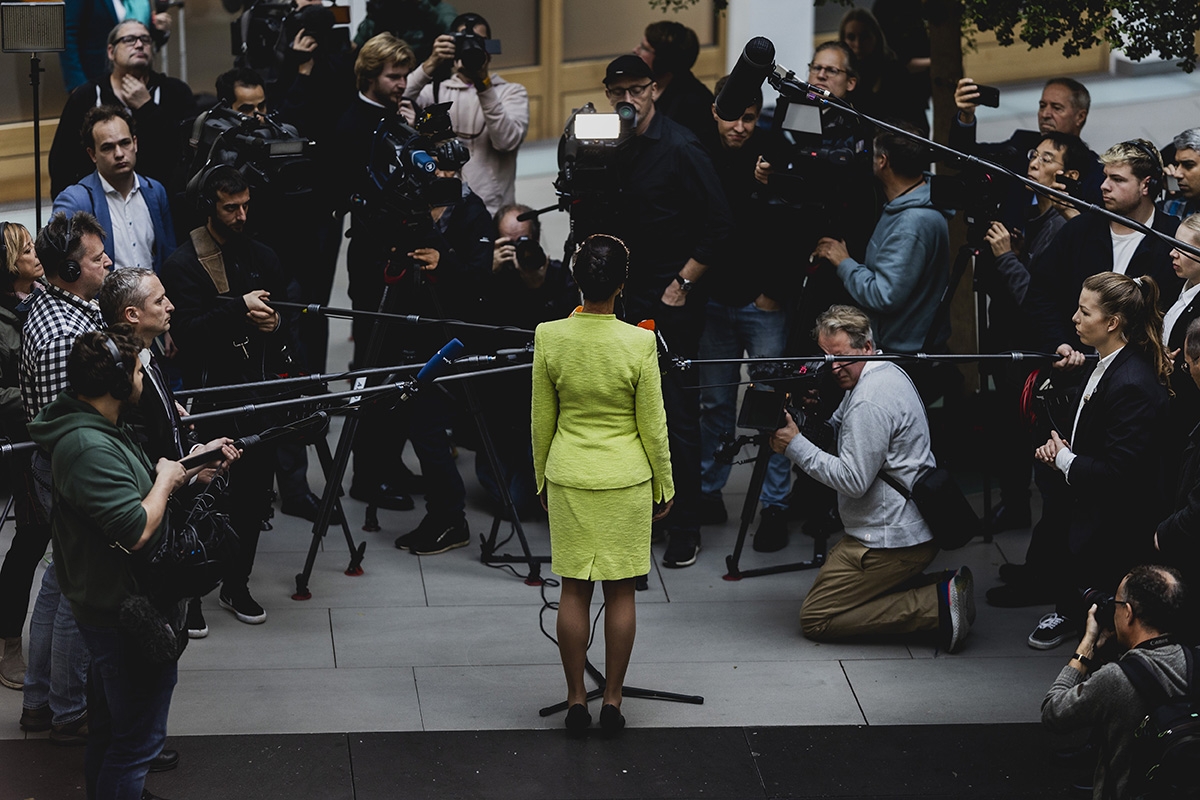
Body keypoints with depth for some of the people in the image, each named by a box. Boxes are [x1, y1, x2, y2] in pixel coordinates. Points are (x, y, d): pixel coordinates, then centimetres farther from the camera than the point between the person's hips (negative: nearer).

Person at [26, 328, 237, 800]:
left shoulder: (99, 427, 5)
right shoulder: (88, 448, -29)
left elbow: (133, 486, 18)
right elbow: (136, 530, -31)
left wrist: (199, 462, 11)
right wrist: (166, 480, -15)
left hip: (111, 606, 11)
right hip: (124, 614, -11)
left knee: (109, 725, 24)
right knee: (138, 738, 0)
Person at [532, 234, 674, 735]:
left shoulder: (549, 338, -10)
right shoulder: (639, 343, -15)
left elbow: (542, 420, 1)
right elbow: (653, 426, -6)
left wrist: (542, 479, 15)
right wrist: (663, 487, 7)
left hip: (568, 478, 1)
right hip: (626, 480, -1)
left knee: (574, 590, 10)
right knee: (620, 591, 9)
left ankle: (576, 700, 15)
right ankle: (612, 701, 14)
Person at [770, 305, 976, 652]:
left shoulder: (870, 402, -21)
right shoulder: (886, 372, 12)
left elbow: (853, 480, -22)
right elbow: (836, 430, 19)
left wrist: (795, 445, -17)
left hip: (892, 540, -11)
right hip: (916, 528, 11)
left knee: (815, 619, -6)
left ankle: (937, 605, -12)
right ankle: (937, 589, 9)